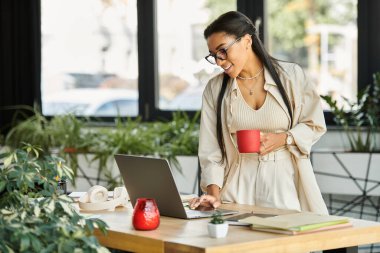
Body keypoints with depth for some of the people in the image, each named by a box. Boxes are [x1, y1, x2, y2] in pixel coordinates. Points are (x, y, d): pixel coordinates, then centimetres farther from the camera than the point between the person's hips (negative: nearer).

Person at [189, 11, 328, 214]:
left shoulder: (290, 75, 3)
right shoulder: (214, 89, 7)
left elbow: (314, 125, 9)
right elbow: (211, 149, 3)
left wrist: (283, 139, -10)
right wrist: (214, 192, -12)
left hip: (285, 182, -1)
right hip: (239, 186, 1)